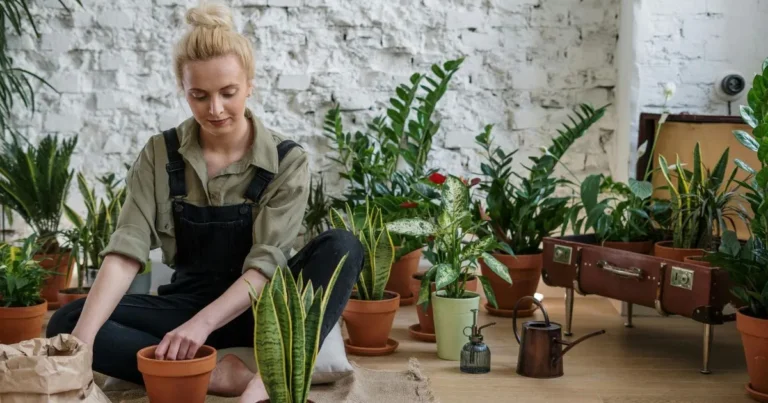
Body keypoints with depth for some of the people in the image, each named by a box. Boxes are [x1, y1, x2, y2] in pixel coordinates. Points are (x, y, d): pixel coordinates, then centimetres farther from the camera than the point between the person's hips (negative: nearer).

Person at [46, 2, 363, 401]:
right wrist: (83, 339, -31)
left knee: (340, 246, -29)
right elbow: (126, 252, -15)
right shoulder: (159, 156, -6)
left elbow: (266, 264, -19)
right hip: (187, 303, 2)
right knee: (65, 323, -22)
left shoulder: (287, 161, -11)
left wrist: (203, 324, -36)